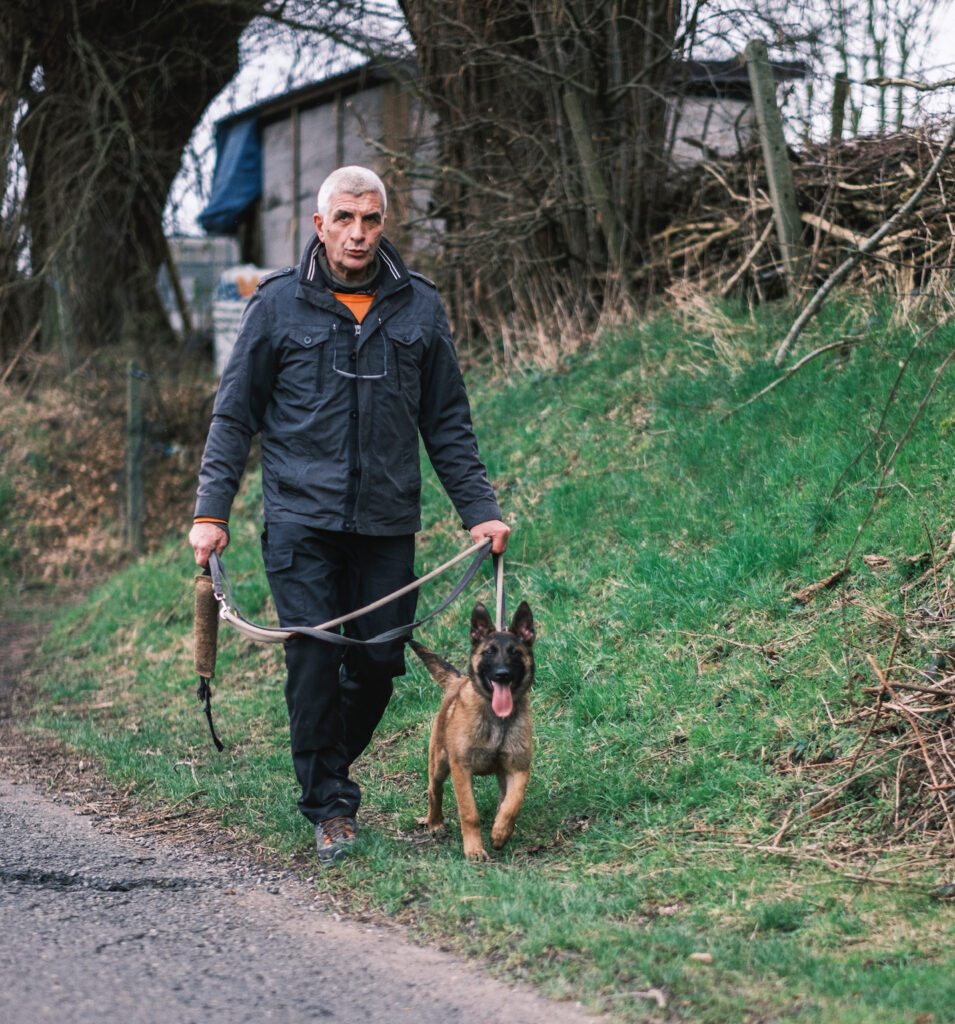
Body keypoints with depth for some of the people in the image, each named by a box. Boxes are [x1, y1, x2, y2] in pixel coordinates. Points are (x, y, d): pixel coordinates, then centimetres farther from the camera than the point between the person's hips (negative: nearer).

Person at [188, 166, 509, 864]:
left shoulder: (420, 307, 8)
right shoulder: (278, 305, 2)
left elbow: (449, 424, 13)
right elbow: (235, 415, 6)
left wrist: (479, 510, 6)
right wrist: (212, 512, -1)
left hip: (388, 521, 2)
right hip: (301, 518, -2)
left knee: (380, 661, 4)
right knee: (314, 659, -7)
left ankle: (331, 767, 29)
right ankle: (330, 806, 5)